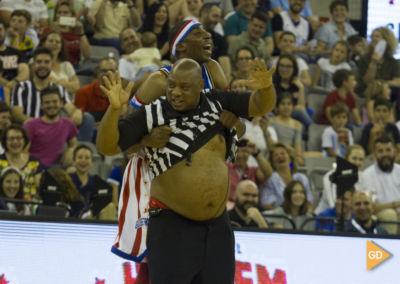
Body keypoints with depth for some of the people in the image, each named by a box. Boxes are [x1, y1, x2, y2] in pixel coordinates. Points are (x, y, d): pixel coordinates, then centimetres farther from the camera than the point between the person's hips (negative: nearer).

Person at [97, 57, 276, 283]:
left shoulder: (216, 104, 3)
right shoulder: (152, 115, -8)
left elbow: (262, 106, 3)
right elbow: (106, 144, -12)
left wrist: (266, 87, -21)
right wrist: (114, 108, -31)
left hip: (217, 224, 4)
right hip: (172, 224, -4)